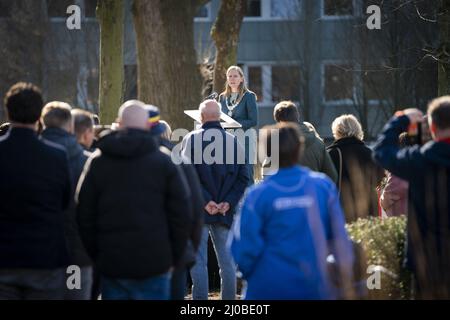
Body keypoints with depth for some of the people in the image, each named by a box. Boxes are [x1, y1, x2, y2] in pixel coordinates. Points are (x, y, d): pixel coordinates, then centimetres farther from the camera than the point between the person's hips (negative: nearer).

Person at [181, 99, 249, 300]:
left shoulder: (191, 139, -5)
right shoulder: (234, 141, 5)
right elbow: (243, 178, 3)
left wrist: (205, 201, -10)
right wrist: (228, 203, -1)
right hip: (225, 214, 3)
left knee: (198, 262, 0)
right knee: (227, 261, 9)